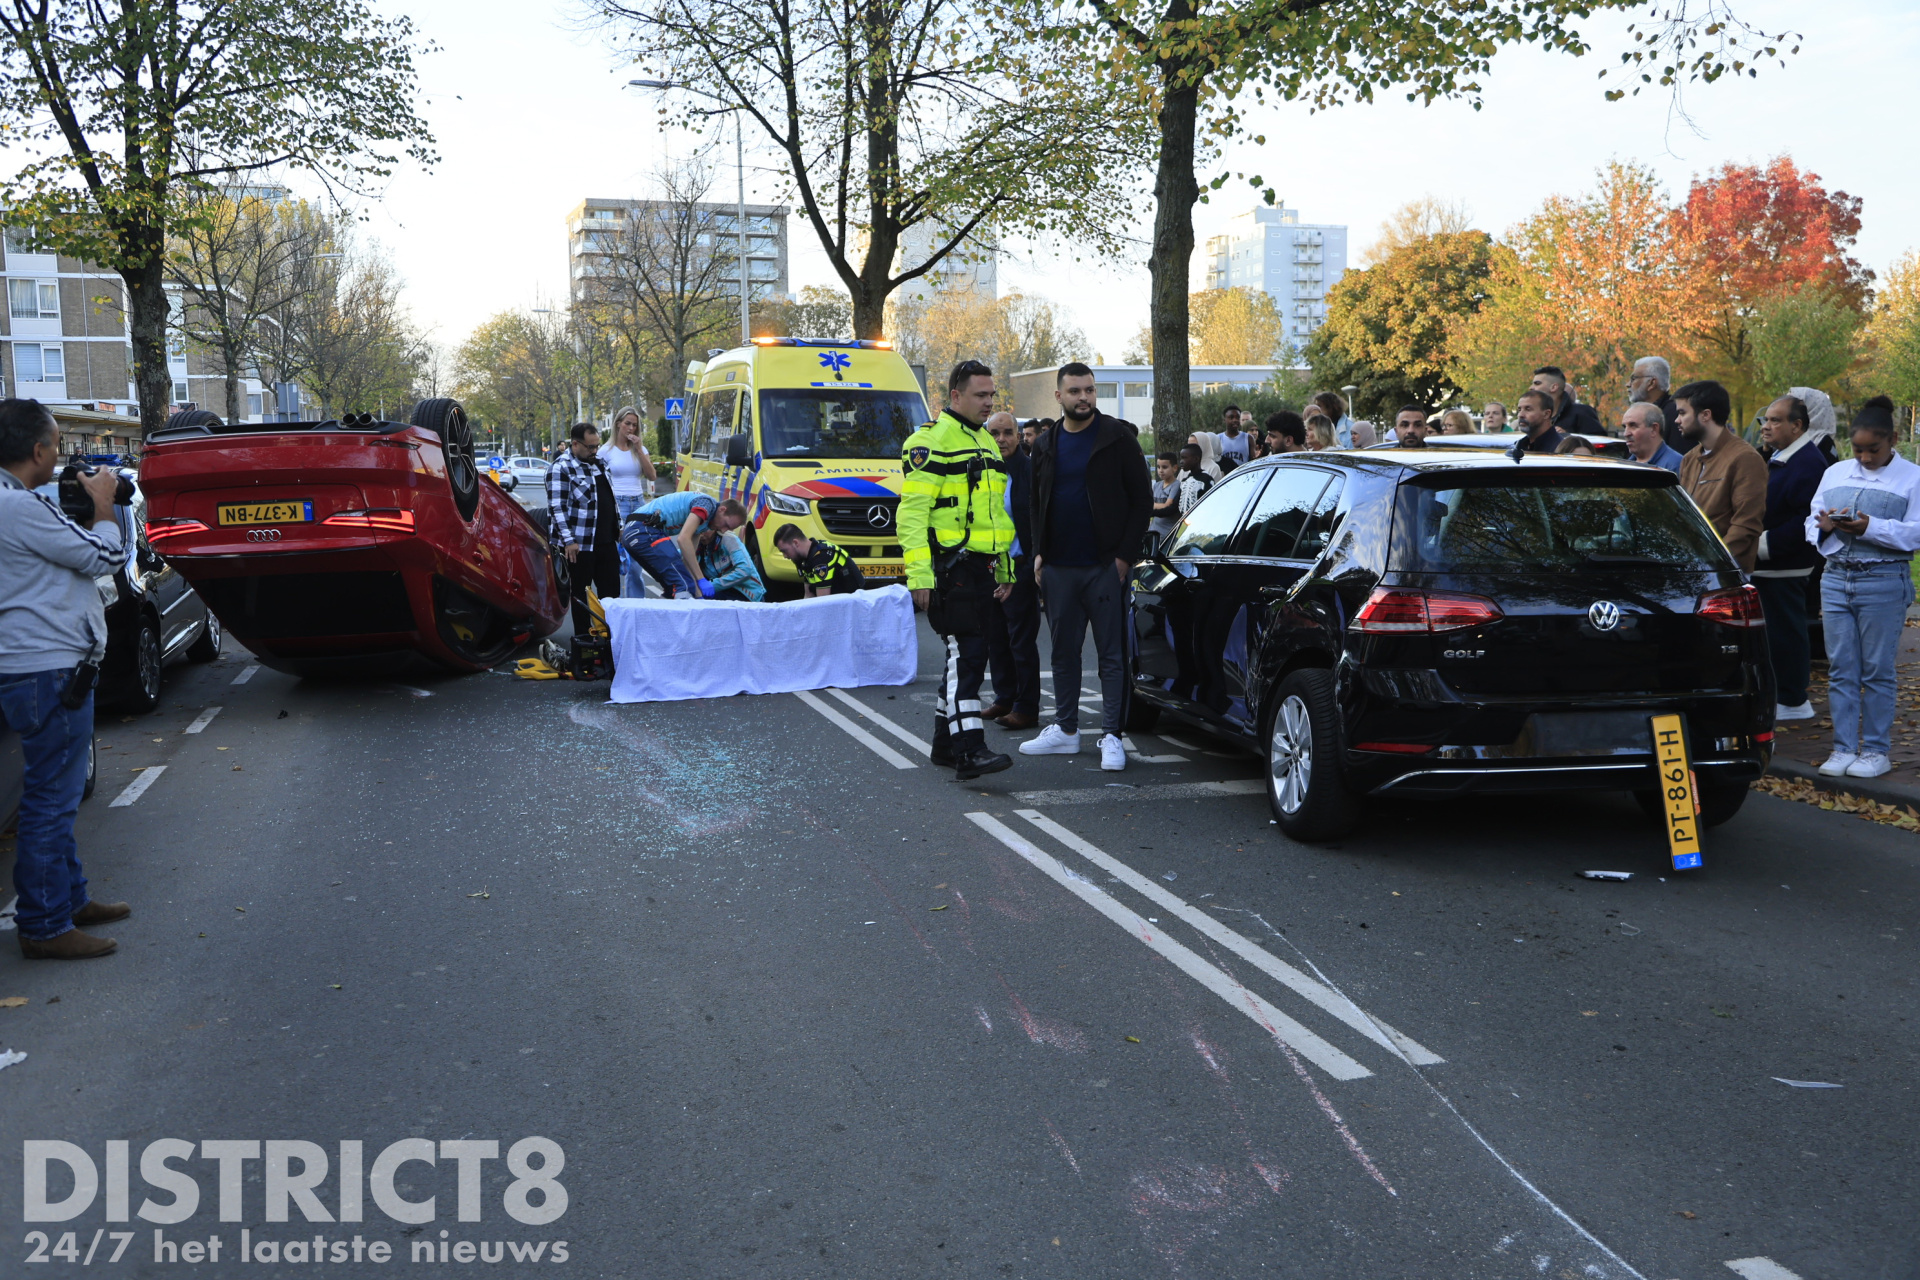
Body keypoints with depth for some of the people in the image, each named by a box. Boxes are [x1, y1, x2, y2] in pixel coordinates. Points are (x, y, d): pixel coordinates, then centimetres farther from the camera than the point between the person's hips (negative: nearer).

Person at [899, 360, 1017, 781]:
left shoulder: (986, 443, 20)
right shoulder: (929, 441, -8)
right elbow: (912, 512, -15)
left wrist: (1005, 568, 23)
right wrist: (918, 575, -21)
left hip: (981, 569, 9)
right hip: (949, 568, -9)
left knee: (966, 657, 12)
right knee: (965, 655, -15)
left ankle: (945, 742, 22)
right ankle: (969, 750, -19)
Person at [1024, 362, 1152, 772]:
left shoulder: (1117, 437, -3)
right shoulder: (1047, 445, 11)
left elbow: (1141, 500, -4)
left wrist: (1125, 555, -10)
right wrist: (1039, 552, 8)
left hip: (1105, 567, -5)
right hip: (1058, 566, 5)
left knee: (1112, 654, -1)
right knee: (1063, 652, 12)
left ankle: (1112, 736, 3)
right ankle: (1065, 730, 22)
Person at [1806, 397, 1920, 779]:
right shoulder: (1834, 473, 14)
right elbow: (1811, 522, 12)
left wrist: (1870, 527, -21)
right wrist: (1824, 527, -10)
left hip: (1884, 581, -4)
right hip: (1836, 578, 4)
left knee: (1877, 670, 1)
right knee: (1840, 668, 4)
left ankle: (1876, 750, 9)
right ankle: (1844, 747, 10)